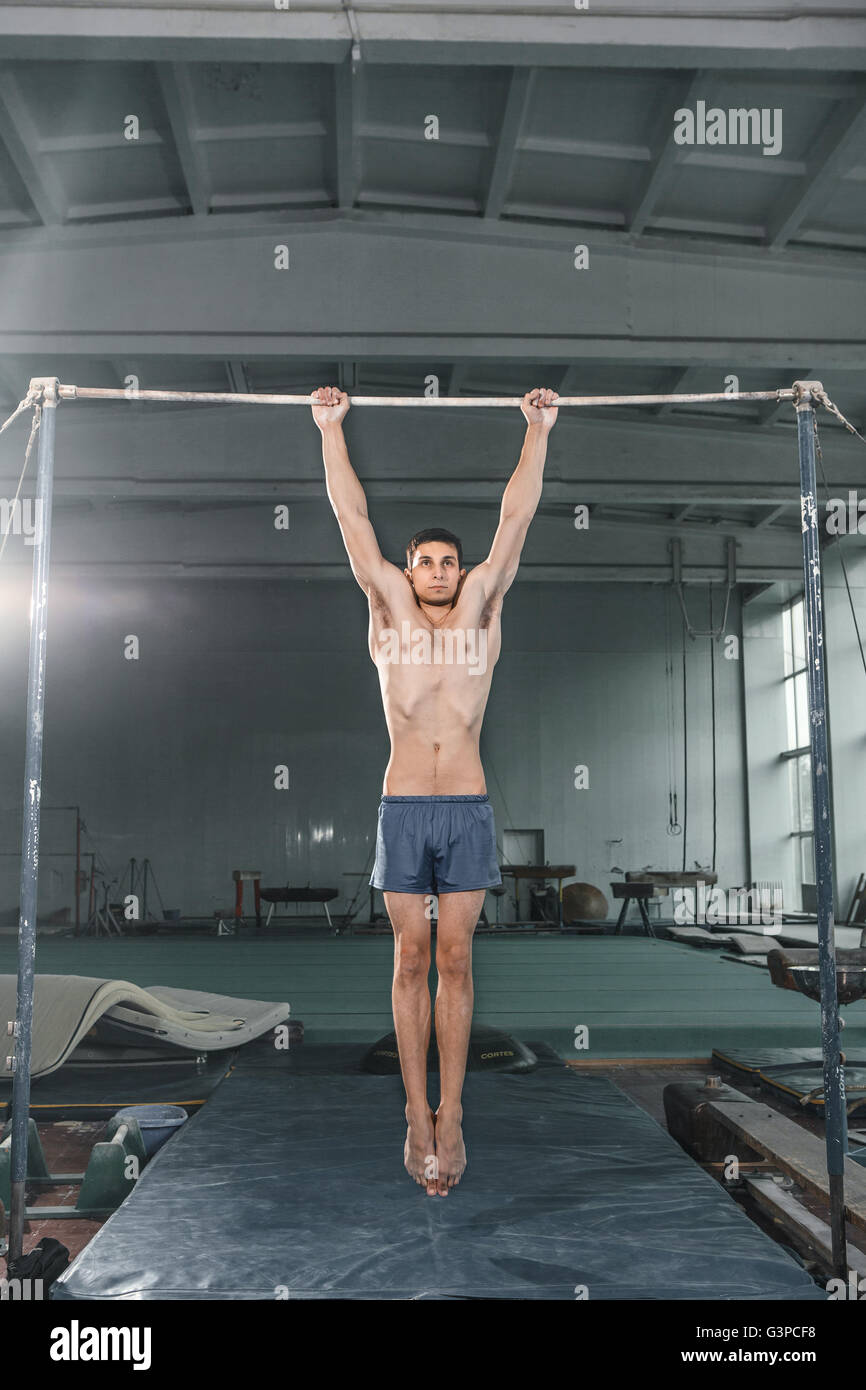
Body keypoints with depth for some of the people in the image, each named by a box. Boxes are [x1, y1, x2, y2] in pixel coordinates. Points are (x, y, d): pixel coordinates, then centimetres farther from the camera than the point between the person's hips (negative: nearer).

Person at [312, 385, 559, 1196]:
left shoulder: (481, 610, 9)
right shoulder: (389, 612, 8)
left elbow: (515, 519, 8)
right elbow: (351, 517, 8)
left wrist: (538, 432, 8)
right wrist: (330, 428, 8)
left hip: (467, 810, 0)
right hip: (404, 809, 0)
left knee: (454, 961, 3)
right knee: (411, 961, 4)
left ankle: (450, 1116, 8)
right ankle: (418, 1116, 10)